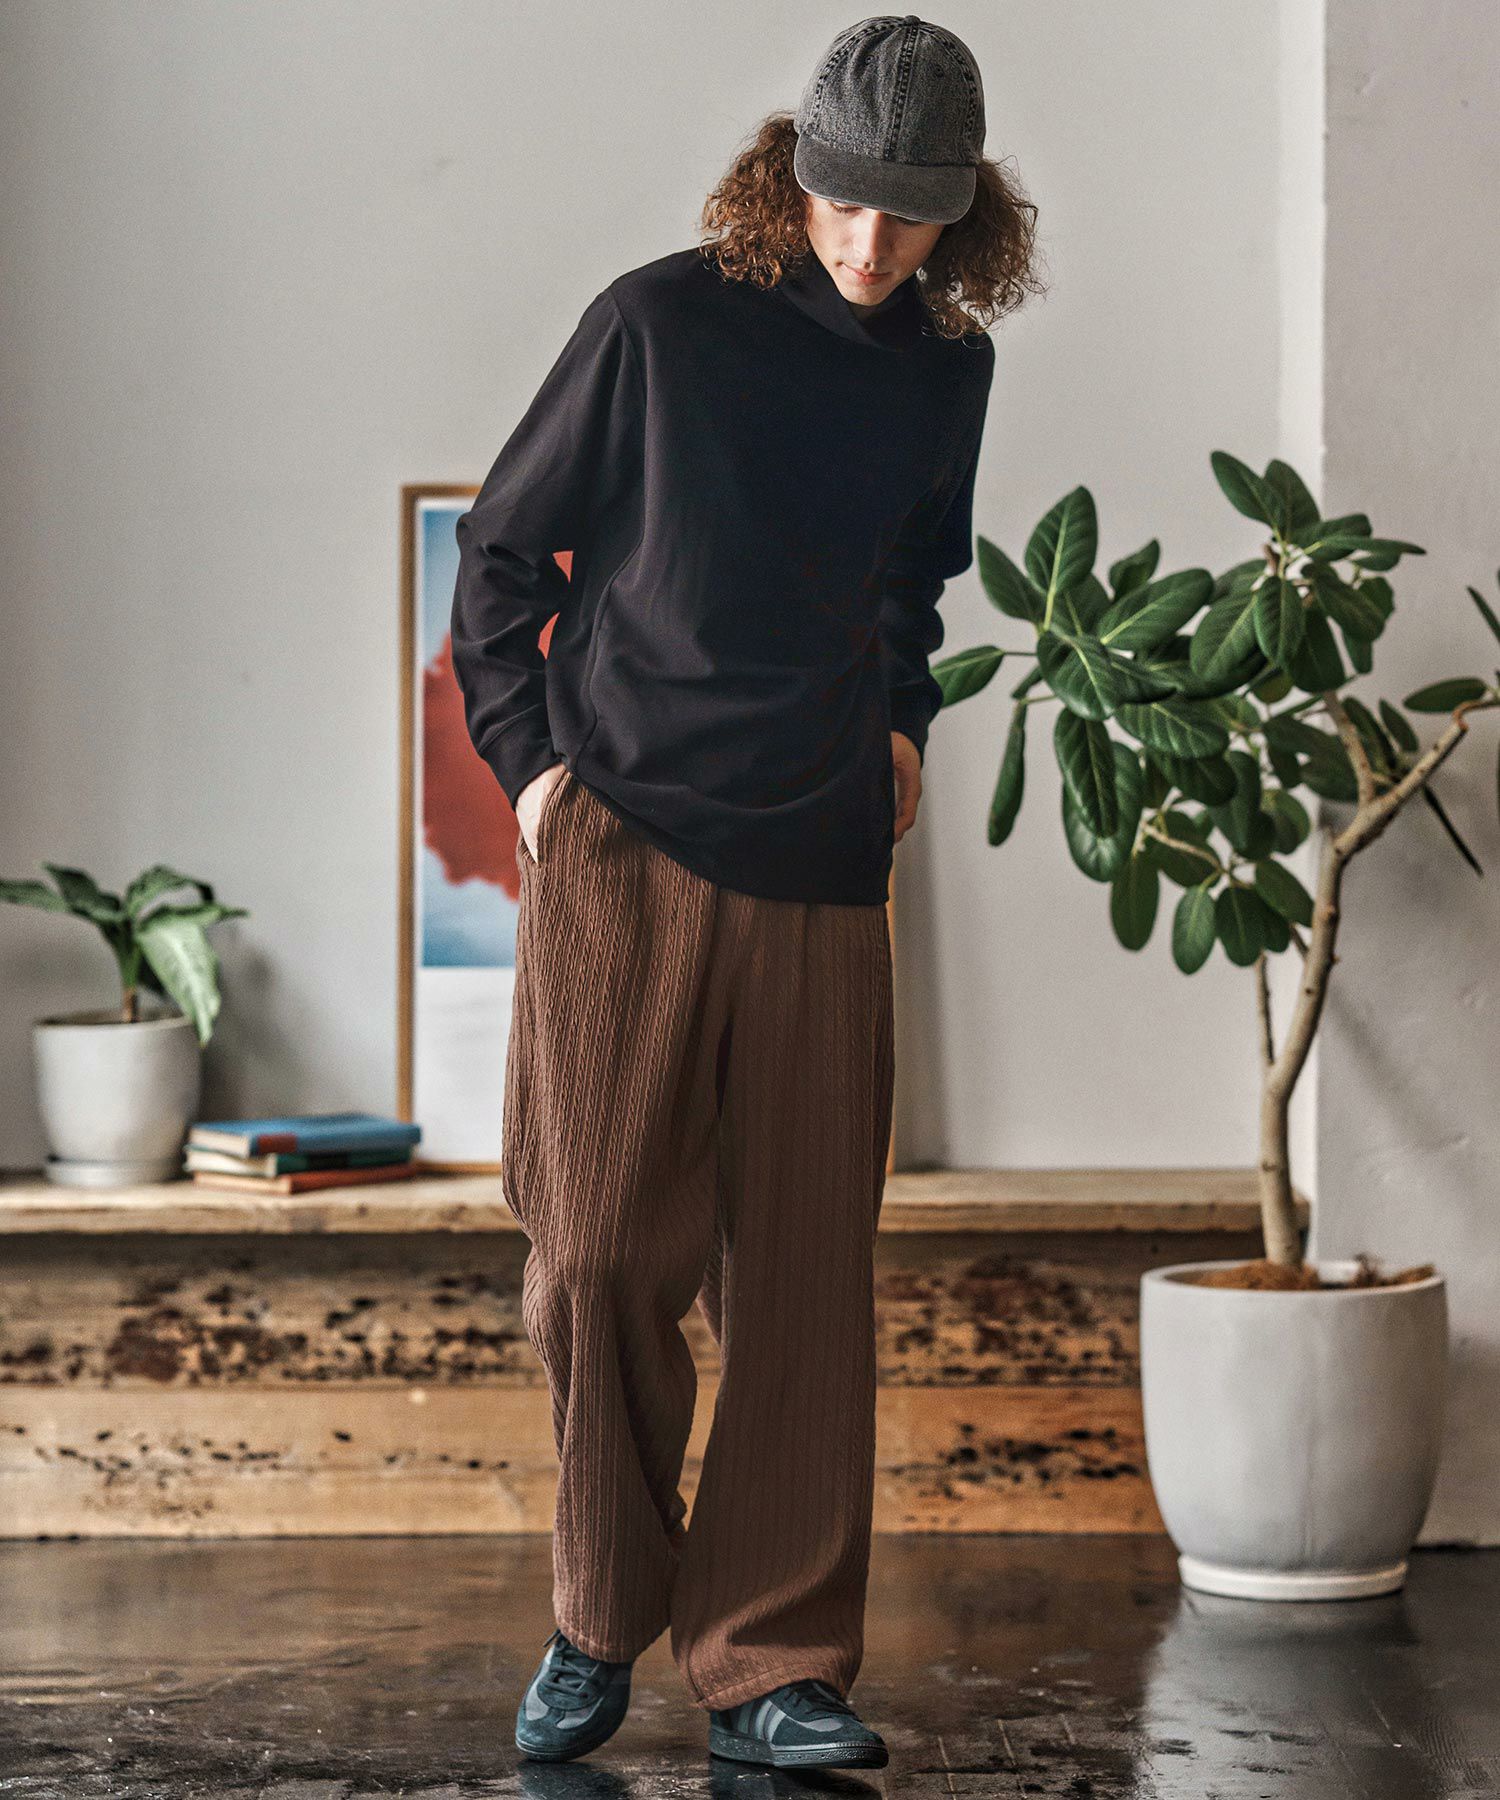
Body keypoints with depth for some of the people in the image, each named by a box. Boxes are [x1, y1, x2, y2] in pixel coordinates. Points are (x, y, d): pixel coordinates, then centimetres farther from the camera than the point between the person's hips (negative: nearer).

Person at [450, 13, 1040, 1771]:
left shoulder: (946, 367, 10)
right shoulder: (659, 322, -3)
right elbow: (502, 548, 6)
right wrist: (527, 755, 0)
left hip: (820, 871, 4)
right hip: (620, 848, -3)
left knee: (803, 1276, 1)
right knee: (603, 1247, -6)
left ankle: (771, 1661, 9)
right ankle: (599, 1618, 14)